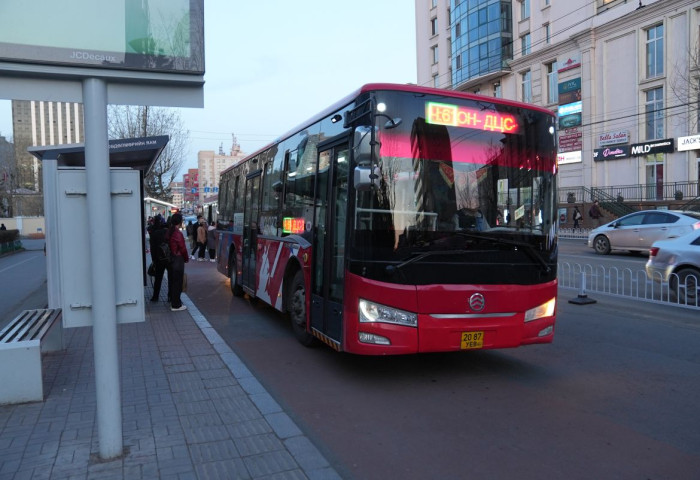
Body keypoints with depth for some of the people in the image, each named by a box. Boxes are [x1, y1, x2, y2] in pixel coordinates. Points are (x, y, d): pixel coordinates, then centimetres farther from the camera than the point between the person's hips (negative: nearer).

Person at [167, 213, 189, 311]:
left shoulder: (169, 232, 7)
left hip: (171, 258, 9)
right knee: (177, 282, -2)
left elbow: (168, 245, 11)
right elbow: (182, 248, -16)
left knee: (173, 281, 17)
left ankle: (173, 301, 28)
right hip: (178, 259, -9)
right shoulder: (178, 233, -19)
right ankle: (176, 305, 3)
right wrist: (186, 258, 1)